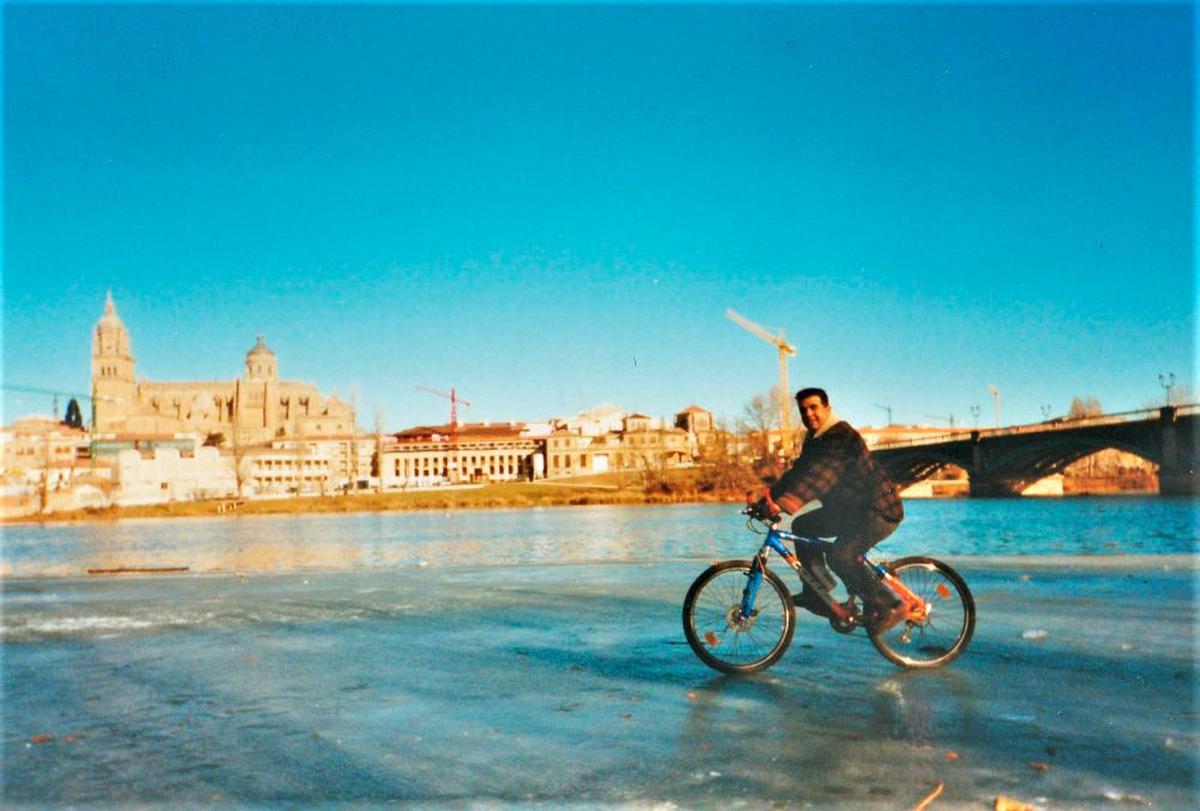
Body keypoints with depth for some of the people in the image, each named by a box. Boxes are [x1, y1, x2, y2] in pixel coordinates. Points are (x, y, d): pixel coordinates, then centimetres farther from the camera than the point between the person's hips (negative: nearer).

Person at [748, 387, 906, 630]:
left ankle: (888, 607, -12)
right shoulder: (815, 439, 9)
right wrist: (769, 498, -9)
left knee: (841, 555, -26)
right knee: (802, 526, 3)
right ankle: (817, 592, 9)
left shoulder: (841, 436, -22)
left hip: (879, 511, -10)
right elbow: (798, 472, 6)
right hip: (850, 509, 10)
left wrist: (782, 503, -46)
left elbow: (818, 475, -36)